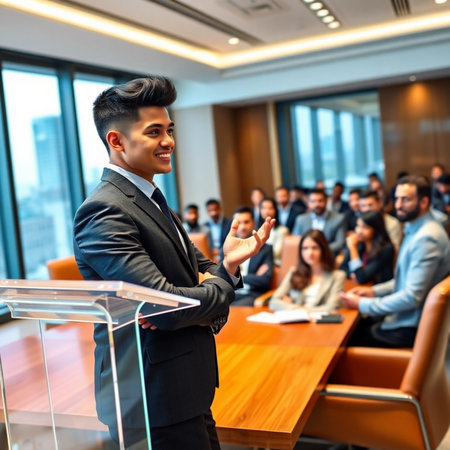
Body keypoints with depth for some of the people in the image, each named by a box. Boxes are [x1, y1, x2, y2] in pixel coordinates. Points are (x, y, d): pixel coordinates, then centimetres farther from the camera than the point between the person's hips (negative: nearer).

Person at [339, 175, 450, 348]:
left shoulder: (426, 238, -24)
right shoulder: (415, 230, 8)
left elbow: (412, 298, -26)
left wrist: (362, 304, -19)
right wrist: (374, 291, 5)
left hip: (410, 328, -9)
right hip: (403, 315, 9)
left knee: (348, 340, -6)